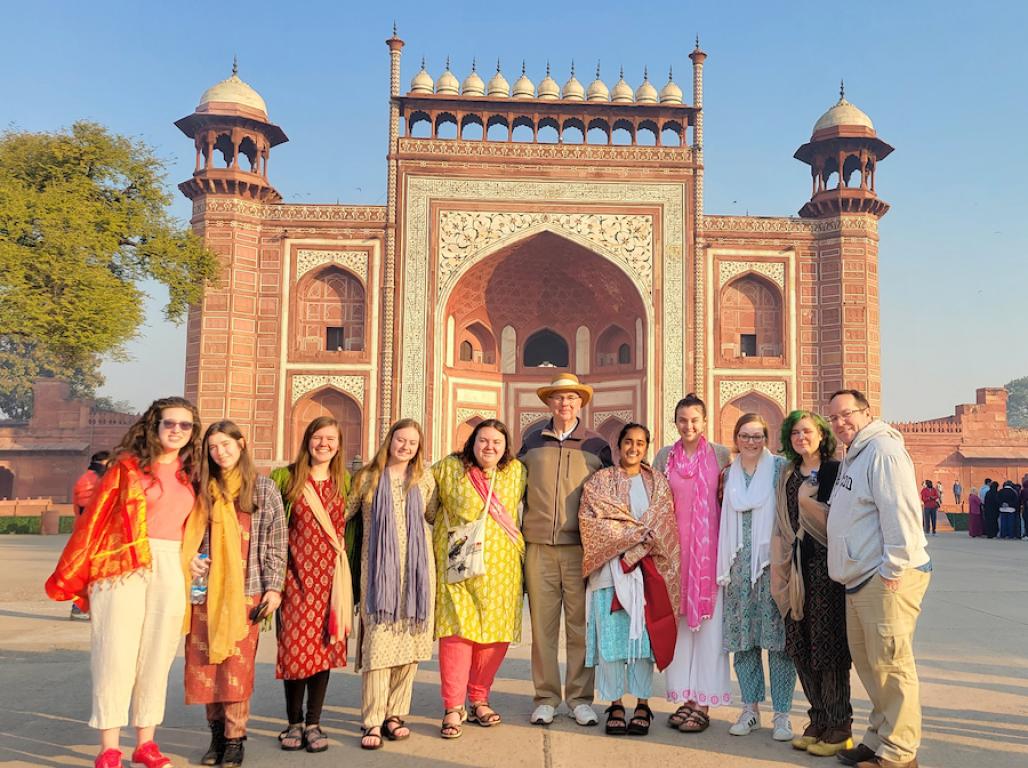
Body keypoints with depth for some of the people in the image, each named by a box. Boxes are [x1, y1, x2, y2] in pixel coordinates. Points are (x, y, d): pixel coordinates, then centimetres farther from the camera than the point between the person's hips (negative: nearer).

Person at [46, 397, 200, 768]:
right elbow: (94, 518, -3)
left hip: (170, 571, 4)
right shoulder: (128, 465, -3)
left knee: (156, 658, 9)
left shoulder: (187, 474, 11)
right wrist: (71, 577, -3)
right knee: (116, 656, -1)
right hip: (123, 568, -4)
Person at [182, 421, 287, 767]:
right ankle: (216, 732, 19)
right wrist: (189, 559, -5)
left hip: (245, 590, -2)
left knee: (237, 666, -3)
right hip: (206, 590, 3)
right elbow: (186, 534, 15)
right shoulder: (202, 488, 10)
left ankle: (234, 740, 8)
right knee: (204, 664, 5)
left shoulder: (264, 488, 4)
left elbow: (277, 541, 3)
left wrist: (273, 586, -3)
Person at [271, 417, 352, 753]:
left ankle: (313, 723, 16)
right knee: (295, 644, 0)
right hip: (295, 570, -1)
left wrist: (348, 570, 7)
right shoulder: (286, 477, 2)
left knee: (324, 644, 3)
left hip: (330, 572, 2)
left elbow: (353, 526, 12)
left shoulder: (344, 482, 8)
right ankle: (294, 723, 18)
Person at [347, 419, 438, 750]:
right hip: (378, 570, -2)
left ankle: (395, 714, 15)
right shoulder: (367, 477, 5)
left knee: (409, 638, 4)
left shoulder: (424, 478, 8)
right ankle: (373, 721, -1)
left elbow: (435, 517, 17)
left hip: (416, 569, 2)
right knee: (378, 640, -7)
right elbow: (342, 515, 9)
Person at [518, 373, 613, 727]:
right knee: (542, 624, 3)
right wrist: (518, 532, 9)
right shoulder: (532, 442, 12)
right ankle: (546, 698, 14)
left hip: (580, 547, -1)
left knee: (580, 624, 2)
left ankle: (580, 698, 13)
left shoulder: (597, 445, 8)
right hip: (539, 546, 1)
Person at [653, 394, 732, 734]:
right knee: (678, 622, 6)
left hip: (710, 548, -2)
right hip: (674, 548, 2)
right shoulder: (664, 456, 7)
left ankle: (703, 704, 7)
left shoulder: (721, 454, 2)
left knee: (709, 623, -1)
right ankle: (685, 697, 16)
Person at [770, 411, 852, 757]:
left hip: (826, 565, -6)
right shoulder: (787, 477, 15)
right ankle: (818, 720, 21)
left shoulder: (836, 471, -4)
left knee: (829, 644, -1)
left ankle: (839, 728, 11)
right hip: (798, 569, 6)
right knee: (801, 647, 9)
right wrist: (781, 570, 12)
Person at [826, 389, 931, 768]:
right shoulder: (852, 457, 20)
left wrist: (892, 570, -20)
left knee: (891, 664, -4)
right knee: (865, 659, 16)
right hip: (859, 579, 10)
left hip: (888, 579, -10)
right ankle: (879, 738, 28)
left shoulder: (883, 451, -12)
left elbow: (900, 513, -20)